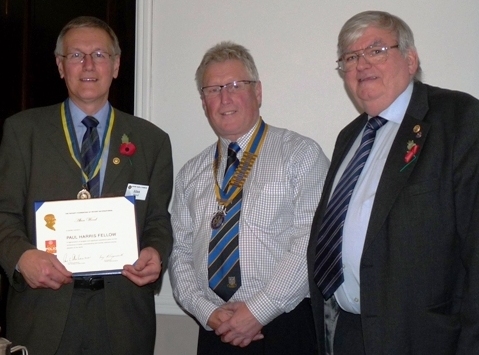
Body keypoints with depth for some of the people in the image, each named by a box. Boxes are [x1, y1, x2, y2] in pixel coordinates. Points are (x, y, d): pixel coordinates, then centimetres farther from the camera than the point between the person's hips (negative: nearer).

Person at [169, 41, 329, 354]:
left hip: (285, 328, -3)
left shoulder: (301, 155, -4)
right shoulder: (191, 174, 10)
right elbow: (180, 252, 8)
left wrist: (257, 311, -15)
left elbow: (312, 244, -12)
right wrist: (207, 312, -7)